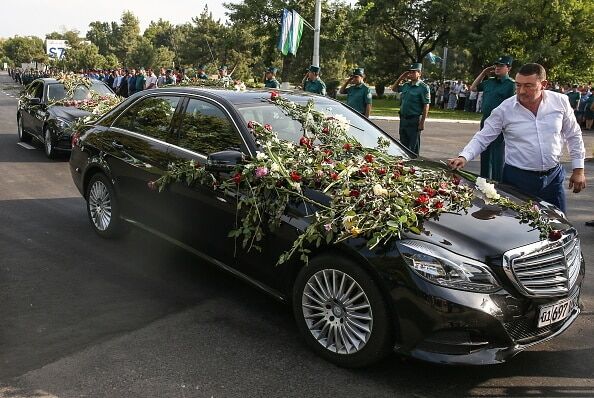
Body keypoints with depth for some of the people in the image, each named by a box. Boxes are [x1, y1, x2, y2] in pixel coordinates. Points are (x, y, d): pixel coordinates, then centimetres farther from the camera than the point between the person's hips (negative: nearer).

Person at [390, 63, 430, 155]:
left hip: (414, 120, -7)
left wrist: (422, 122, -17)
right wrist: (401, 78, 12)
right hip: (403, 119, 7)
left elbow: (426, 106, -12)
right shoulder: (406, 85, 10)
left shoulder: (423, 87, -9)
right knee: (403, 145, 15)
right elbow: (394, 88, 27)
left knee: (413, 147, -1)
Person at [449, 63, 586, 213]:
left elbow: (573, 136, 7)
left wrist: (578, 169, 6)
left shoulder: (561, 102, -2)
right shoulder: (504, 109, -9)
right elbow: (482, 138, -5)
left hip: (553, 177, 2)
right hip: (517, 178, -2)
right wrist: (464, 157, -21)